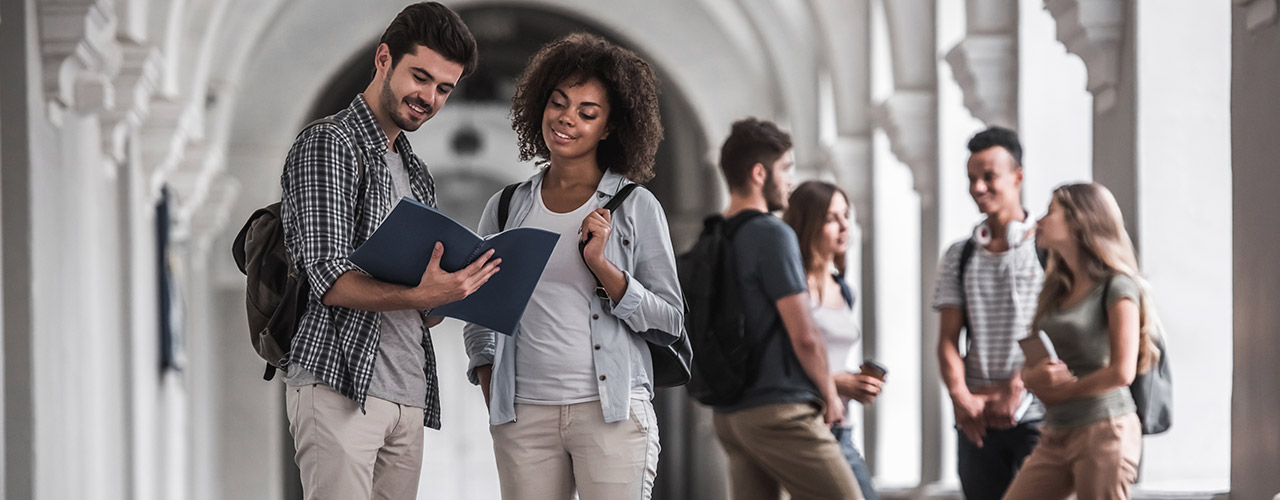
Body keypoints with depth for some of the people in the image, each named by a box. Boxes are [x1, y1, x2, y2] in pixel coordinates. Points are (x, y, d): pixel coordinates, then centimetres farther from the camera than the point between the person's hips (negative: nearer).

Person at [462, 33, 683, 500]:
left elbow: (670, 322, 0)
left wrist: (602, 265, -12)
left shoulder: (636, 207, 3)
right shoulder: (505, 208, 11)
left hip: (611, 412, -2)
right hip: (523, 415, 2)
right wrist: (493, 397, 6)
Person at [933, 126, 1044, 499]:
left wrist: (1015, 390, -16)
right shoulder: (959, 256, 15)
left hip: (1035, 416, -4)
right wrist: (961, 396, -8)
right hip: (976, 421, 4)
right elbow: (948, 339, 9)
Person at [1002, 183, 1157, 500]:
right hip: (1056, 437, 8)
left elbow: (1122, 372, -13)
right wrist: (1035, 376, -7)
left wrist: (1059, 392, -2)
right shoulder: (1056, 291, 18)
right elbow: (1029, 369, 18)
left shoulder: (1117, 287, -5)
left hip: (1105, 430, -8)